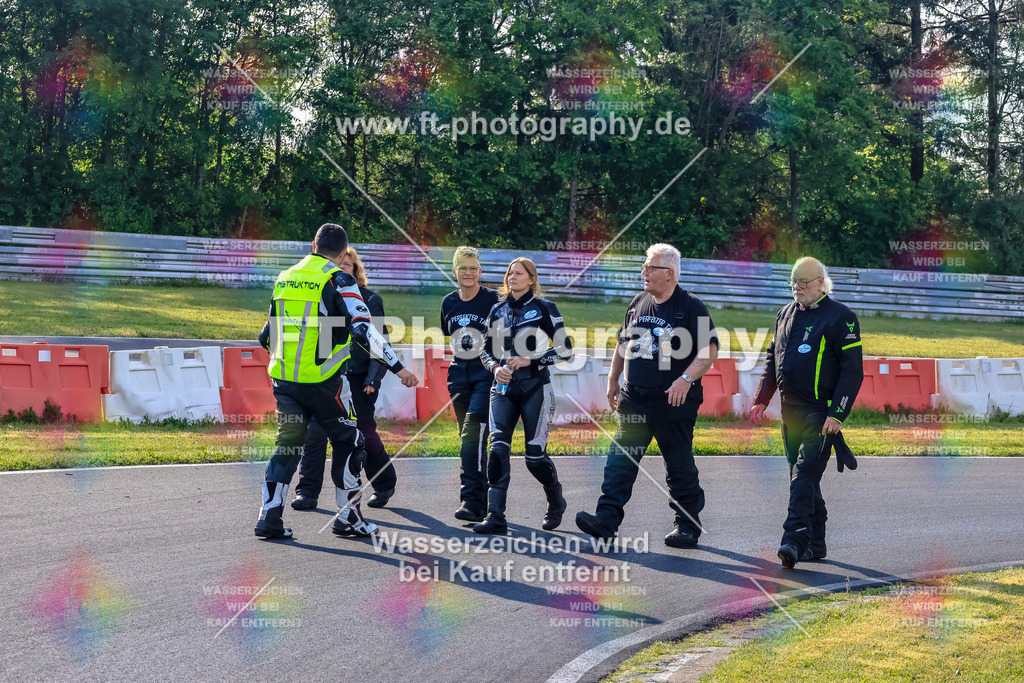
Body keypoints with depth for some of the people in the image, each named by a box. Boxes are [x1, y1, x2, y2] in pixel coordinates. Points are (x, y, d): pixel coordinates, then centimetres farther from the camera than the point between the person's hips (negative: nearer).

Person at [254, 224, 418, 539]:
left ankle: (269, 516, 7)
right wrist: (398, 367, -18)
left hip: (284, 379, 5)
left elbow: (267, 335, 17)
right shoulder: (338, 280, -8)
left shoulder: (285, 278, 11)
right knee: (347, 442, 11)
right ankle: (348, 516, 13)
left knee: (287, 443, 15)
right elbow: (363, 329, -19)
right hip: (322, 380, -5)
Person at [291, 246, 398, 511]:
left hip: (358, 378, -3)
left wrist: (373, 379, -10)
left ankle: (384, 484, 25)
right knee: (315, 430, -9)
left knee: (364, 433, 3)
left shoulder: (370, 300, 0)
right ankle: (307, 492, -4)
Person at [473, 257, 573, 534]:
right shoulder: (498, 310, 12)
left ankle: (556, 501, 27)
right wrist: (495, 368, -2)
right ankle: (495, 516, -13)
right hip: (504, 388, 4)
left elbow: (564, 349, -3)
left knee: (535, 454, -1)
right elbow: (486, 350, 19)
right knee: (498, 448, -13)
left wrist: (530, 360, -12)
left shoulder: (544, 308, -1)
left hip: (534, 387, -4)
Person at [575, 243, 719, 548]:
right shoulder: (639, 303, 11)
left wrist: (686, 379, -23)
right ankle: (606, 519, -8)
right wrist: (613, 380, 19)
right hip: (634, 398, 5)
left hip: (674, 401, -5)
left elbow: (710, 350, -11)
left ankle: (688, 526, 17)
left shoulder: (691, 307, -6)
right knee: (621, 457, -4)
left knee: (679, 465, 5)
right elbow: (623, 344, 22)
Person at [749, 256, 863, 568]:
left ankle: (795, 540, -22)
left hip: (820, 413, -7)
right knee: (803, 476, 10)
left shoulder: (840, 317, -6)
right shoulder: (785, 314, 15)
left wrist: (836, 414, -16)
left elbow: (852, 370, -9)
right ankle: (815, 544, 17)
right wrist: (761, 400, 13)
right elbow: (772, 361, 23)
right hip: (790, 411, 7)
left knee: (804, 475, -16)